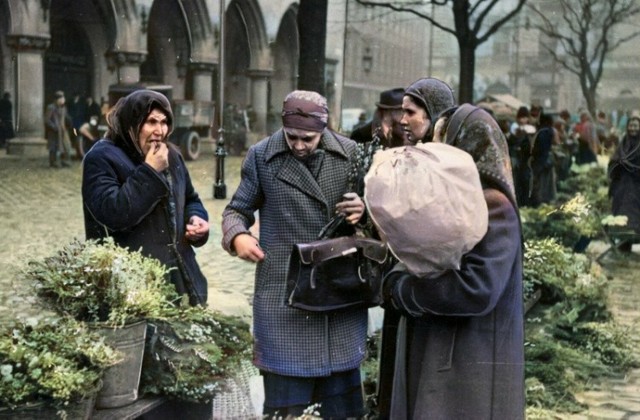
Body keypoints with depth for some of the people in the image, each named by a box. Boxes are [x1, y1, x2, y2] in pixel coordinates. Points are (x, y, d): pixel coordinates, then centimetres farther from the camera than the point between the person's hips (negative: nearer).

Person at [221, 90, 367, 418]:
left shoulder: (350, 153, 1)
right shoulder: (261, 156, -3)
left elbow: (370, 204, 14)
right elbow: (237, 209, 7)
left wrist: (364, 210, -10)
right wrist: (237, 235, -15)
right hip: (284, 293, -2)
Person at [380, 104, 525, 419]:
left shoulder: (492, 206, -16)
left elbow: (478, 290, -25)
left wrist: (401, 289, -14)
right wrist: (397, 281, -7)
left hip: (472, 369, -8)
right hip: (433, 360, 8)